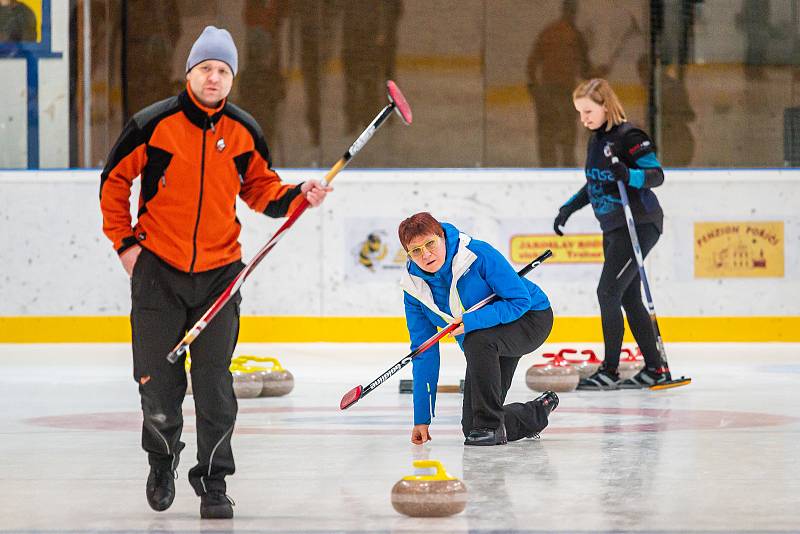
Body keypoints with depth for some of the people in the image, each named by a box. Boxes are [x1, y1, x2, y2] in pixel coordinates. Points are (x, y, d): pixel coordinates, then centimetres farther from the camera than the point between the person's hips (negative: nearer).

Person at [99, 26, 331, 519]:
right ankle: (163, 458, 30)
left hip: (219, 273, 1)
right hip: (158, 268, -1)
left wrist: (298, 197, -7)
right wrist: (124, 241, 0)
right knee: (158, 380, 3)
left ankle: (213, 480, 8)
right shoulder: (154, 124, -7)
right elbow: (115, 181, 3)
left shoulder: (244, 132, 0)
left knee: (215, 383, -3)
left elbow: (261, 190, 12)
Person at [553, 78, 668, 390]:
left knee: (608, 292, -13)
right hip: (613, 228, 10)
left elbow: (657, 174, -20)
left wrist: (630, 175, -38)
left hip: (639, 225, -10)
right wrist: (568, 208, 21)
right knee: (629, 299, 10)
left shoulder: (629, 137, -14)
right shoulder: (597, 140, 14)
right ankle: (655, 368, 16)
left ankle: (609, 371, -9)